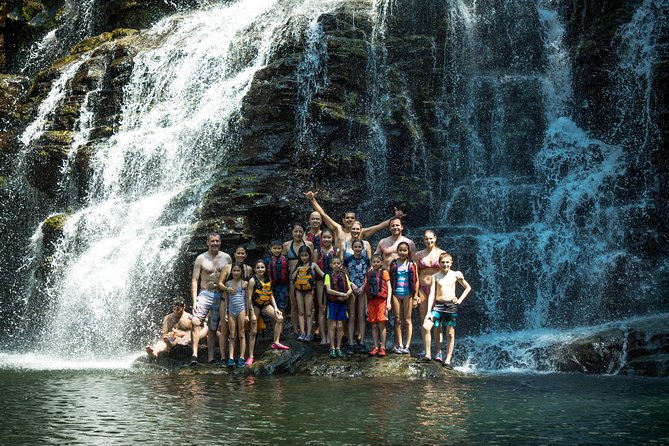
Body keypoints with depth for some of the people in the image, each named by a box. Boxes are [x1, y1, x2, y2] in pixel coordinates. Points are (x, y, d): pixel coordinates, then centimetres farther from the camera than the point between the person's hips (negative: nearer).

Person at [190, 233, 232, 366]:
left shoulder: (226, 258, 7)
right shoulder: (201, 258, 1)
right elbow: (194, 280, -1)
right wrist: (194, 300, -10)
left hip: (221, 296, 2)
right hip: (205, 294, -2)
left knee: (213, 328, 6)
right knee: (196, 321, -22)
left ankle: (210, 358, 11)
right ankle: (194, 354, -25)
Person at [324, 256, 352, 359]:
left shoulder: (344, 276, 11)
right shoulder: (328, 276, 1)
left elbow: (350, 290, 5)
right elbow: (328, 290, -11)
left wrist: (345, 295, -15)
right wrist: (342, 294, -17)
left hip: (342, 303, 3)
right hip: (332, 303, -3)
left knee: (340, 326, 2)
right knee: (332, 326, -4)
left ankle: (338, 348, 9)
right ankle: (332, 349, 0)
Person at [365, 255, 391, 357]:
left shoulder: (384, 272, 3)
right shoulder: (369, 274, 15)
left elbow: (389, 287, 0)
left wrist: (388, 301, -9)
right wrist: (367, 306, 15)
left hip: (381, 300, -4)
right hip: (372, 301, 4)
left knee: (381, 324, -6)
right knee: (374, 325, 5)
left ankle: (382, 347, -1)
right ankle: (375, 347, 10)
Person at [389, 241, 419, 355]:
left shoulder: (412, 264, 2)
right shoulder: (393, 264, 6)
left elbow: (416, 281, 2)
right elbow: (389, 280, 7)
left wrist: (415, 297, -3)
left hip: (407, 294, -2)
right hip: (396, 293, 2)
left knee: (407, 320, 2)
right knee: (398, 320, 4)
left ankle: (407, 345, 3)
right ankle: (399, 345, 8)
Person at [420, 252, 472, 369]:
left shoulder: (455, 275, 5)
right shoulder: (435, 276, 4)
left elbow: (468, 288, 17)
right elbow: (431, 294, 0)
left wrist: (460, 300, 4)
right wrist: (429, 311, -7)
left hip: (451, 306, 0)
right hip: (438, 305, 0)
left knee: (450, 334, 2)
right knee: (425, 326, -18)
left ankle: (447, 360, 11)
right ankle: (427, 355, -6)